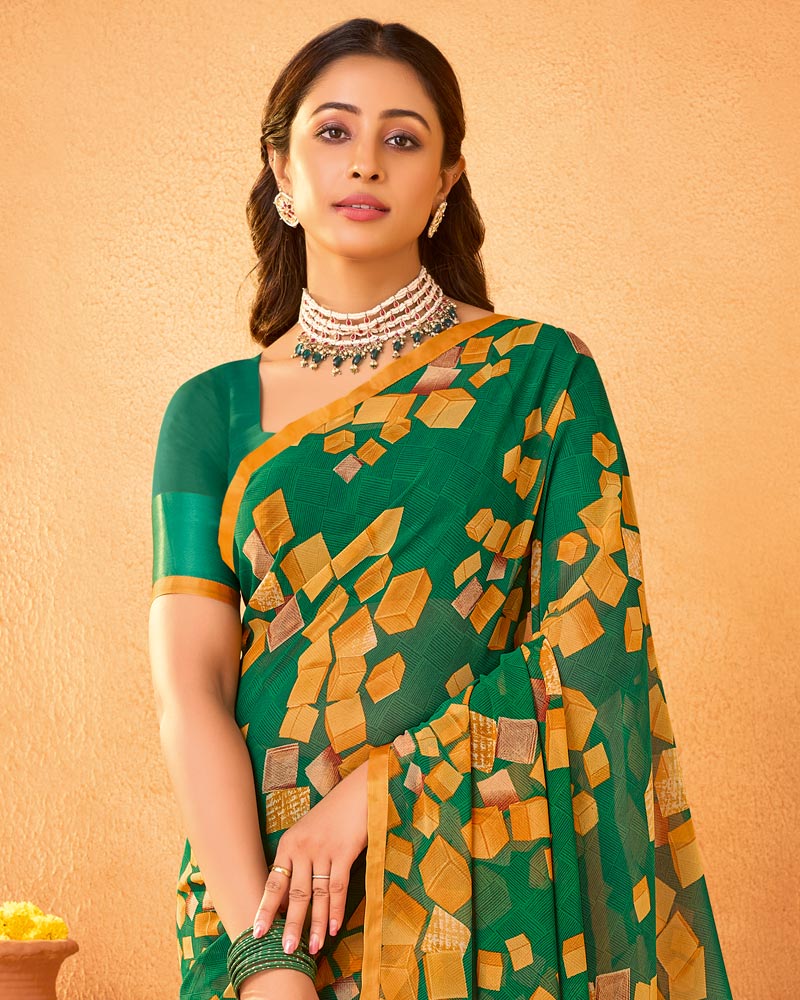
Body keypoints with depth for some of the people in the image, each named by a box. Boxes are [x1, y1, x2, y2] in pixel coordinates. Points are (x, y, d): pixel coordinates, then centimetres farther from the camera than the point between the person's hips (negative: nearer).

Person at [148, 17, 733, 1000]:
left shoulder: (540, 373, 0)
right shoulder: (214, 411, 3)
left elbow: (592, 643, -8)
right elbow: (188, 680, -6)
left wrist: (374, 791, -17)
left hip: (493, 894, -1)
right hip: (260, 874, 1)